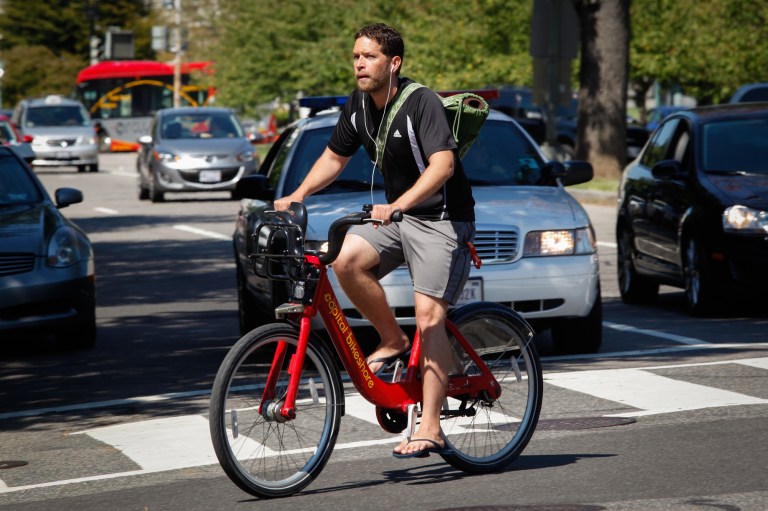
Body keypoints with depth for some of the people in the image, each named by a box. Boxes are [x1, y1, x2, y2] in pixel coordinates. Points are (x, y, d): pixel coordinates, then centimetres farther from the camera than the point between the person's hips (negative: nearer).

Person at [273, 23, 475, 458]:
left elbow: (442, 165, -30)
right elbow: (334, 157, 15)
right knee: (346, 259, -20)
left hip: (442, 218, -7)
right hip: (396, 215, 7)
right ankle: (394, 340, 0)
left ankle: (430, 428, -16)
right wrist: (296, 197, 0)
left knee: (429, 315, -16)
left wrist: (397, 206, -43)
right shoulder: (359, 105, 4)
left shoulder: (421, 103, -19)